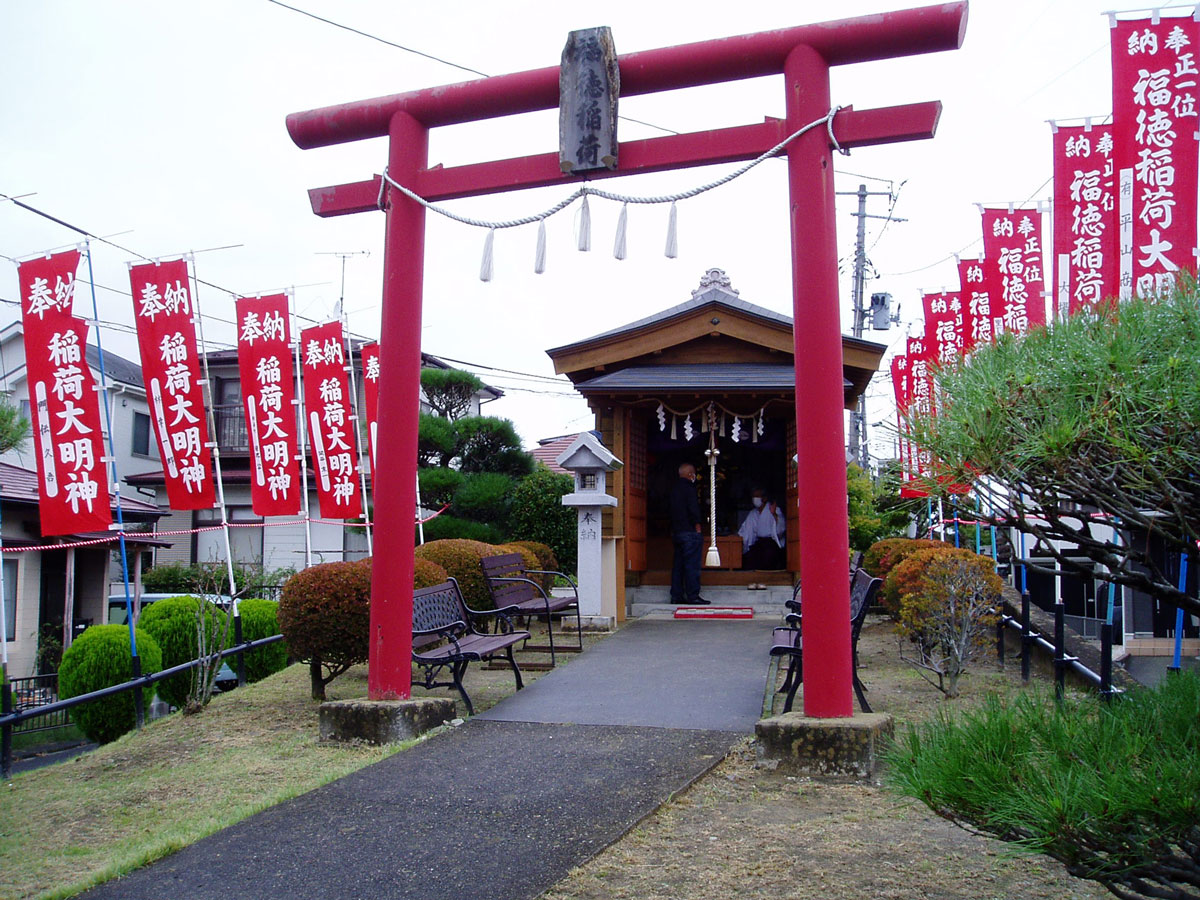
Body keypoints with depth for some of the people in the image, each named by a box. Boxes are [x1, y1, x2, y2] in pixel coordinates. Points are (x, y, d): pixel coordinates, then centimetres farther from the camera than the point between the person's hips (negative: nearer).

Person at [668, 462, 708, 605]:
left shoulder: (673, 490, 14)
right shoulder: (689, 487, -11)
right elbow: (693, 509, -17)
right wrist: (698, 527, -10)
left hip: (676, 532, 8)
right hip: (690, 533, -8)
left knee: (678, 565, 10)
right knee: (692, 564, -6)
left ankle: (676, 596, 11)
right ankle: (693, 596, -6)